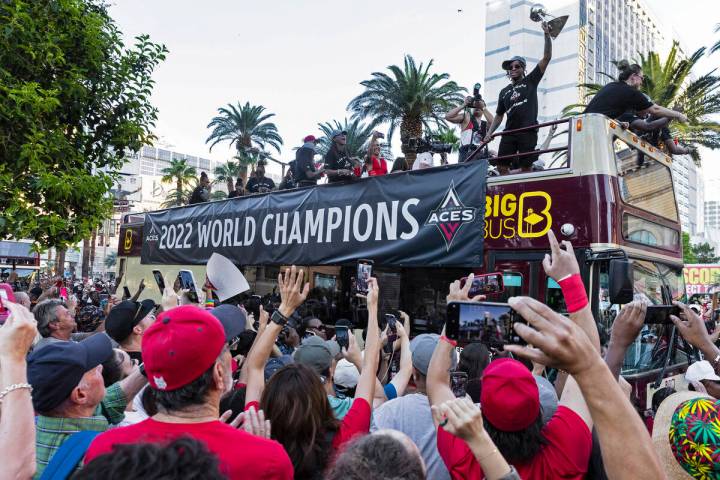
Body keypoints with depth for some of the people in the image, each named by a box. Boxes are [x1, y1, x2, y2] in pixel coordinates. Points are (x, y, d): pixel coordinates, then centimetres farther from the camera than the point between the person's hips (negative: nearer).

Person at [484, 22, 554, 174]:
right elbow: (499, 115, 22)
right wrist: (489, 132, 9)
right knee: (501, 166, -7)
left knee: (525, 167, -6)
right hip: (509, 132, 4)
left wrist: (547, 34, -1)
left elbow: (547, 57, 6)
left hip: (528, 131, -3)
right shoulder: (504, 92, 21)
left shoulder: (530, 81, 12)